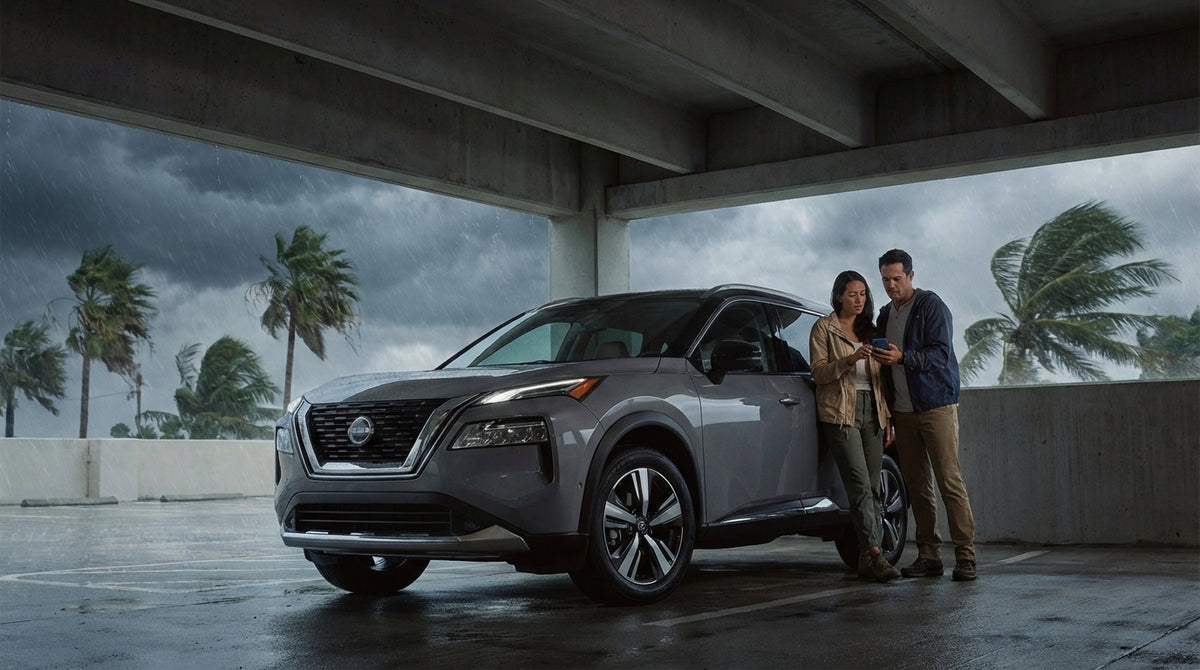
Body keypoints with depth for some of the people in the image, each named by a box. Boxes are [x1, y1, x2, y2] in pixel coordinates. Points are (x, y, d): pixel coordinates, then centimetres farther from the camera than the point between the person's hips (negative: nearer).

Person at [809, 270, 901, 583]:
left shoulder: (870, 330, 19)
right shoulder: (823, 328, 4)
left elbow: (880, 378, 20)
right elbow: (818, 372, -6)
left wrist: (887, 419, 16)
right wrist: (849, 360, -21)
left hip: (872, 411, 5)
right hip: (840, 413, -5)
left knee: (873, 487, 1)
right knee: (860, 485, -15)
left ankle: (867, 557, 4)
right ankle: (873, 553, -19)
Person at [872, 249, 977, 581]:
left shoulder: (931, 306, -5)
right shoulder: (885, 314, 17)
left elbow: (941, 353, -14)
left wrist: (902, 357, -26)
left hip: (936, 406, -7)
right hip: (902, 411, 7)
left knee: (949, 481, -9)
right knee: (916, 485, 6)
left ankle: (965, 555, -7)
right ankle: (928, 555, 10)